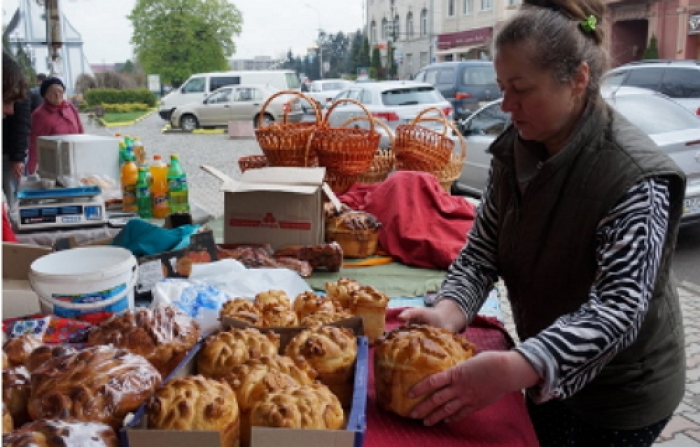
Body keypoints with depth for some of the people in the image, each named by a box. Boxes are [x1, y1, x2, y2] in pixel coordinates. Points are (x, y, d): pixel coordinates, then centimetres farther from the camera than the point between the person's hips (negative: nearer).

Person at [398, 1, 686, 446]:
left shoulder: (635, 177, -28)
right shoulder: (514, 150, -8)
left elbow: (618, 311, -34)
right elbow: (482, 249, -7)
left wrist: (515, 368, -48)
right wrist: (449, 312, -27)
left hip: (623, 392, -5)